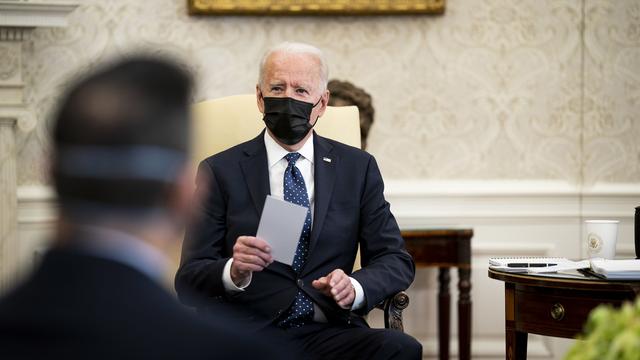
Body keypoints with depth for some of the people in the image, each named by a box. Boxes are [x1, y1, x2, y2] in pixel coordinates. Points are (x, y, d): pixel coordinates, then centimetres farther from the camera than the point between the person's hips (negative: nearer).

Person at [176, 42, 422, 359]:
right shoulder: (220, 172, 7)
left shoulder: (358, 168, 14)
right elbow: (188, 281, 2)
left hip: (330, 332, 3)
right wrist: (233, 272, -21)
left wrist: (355, 287, -12)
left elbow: (396, 261, 11)